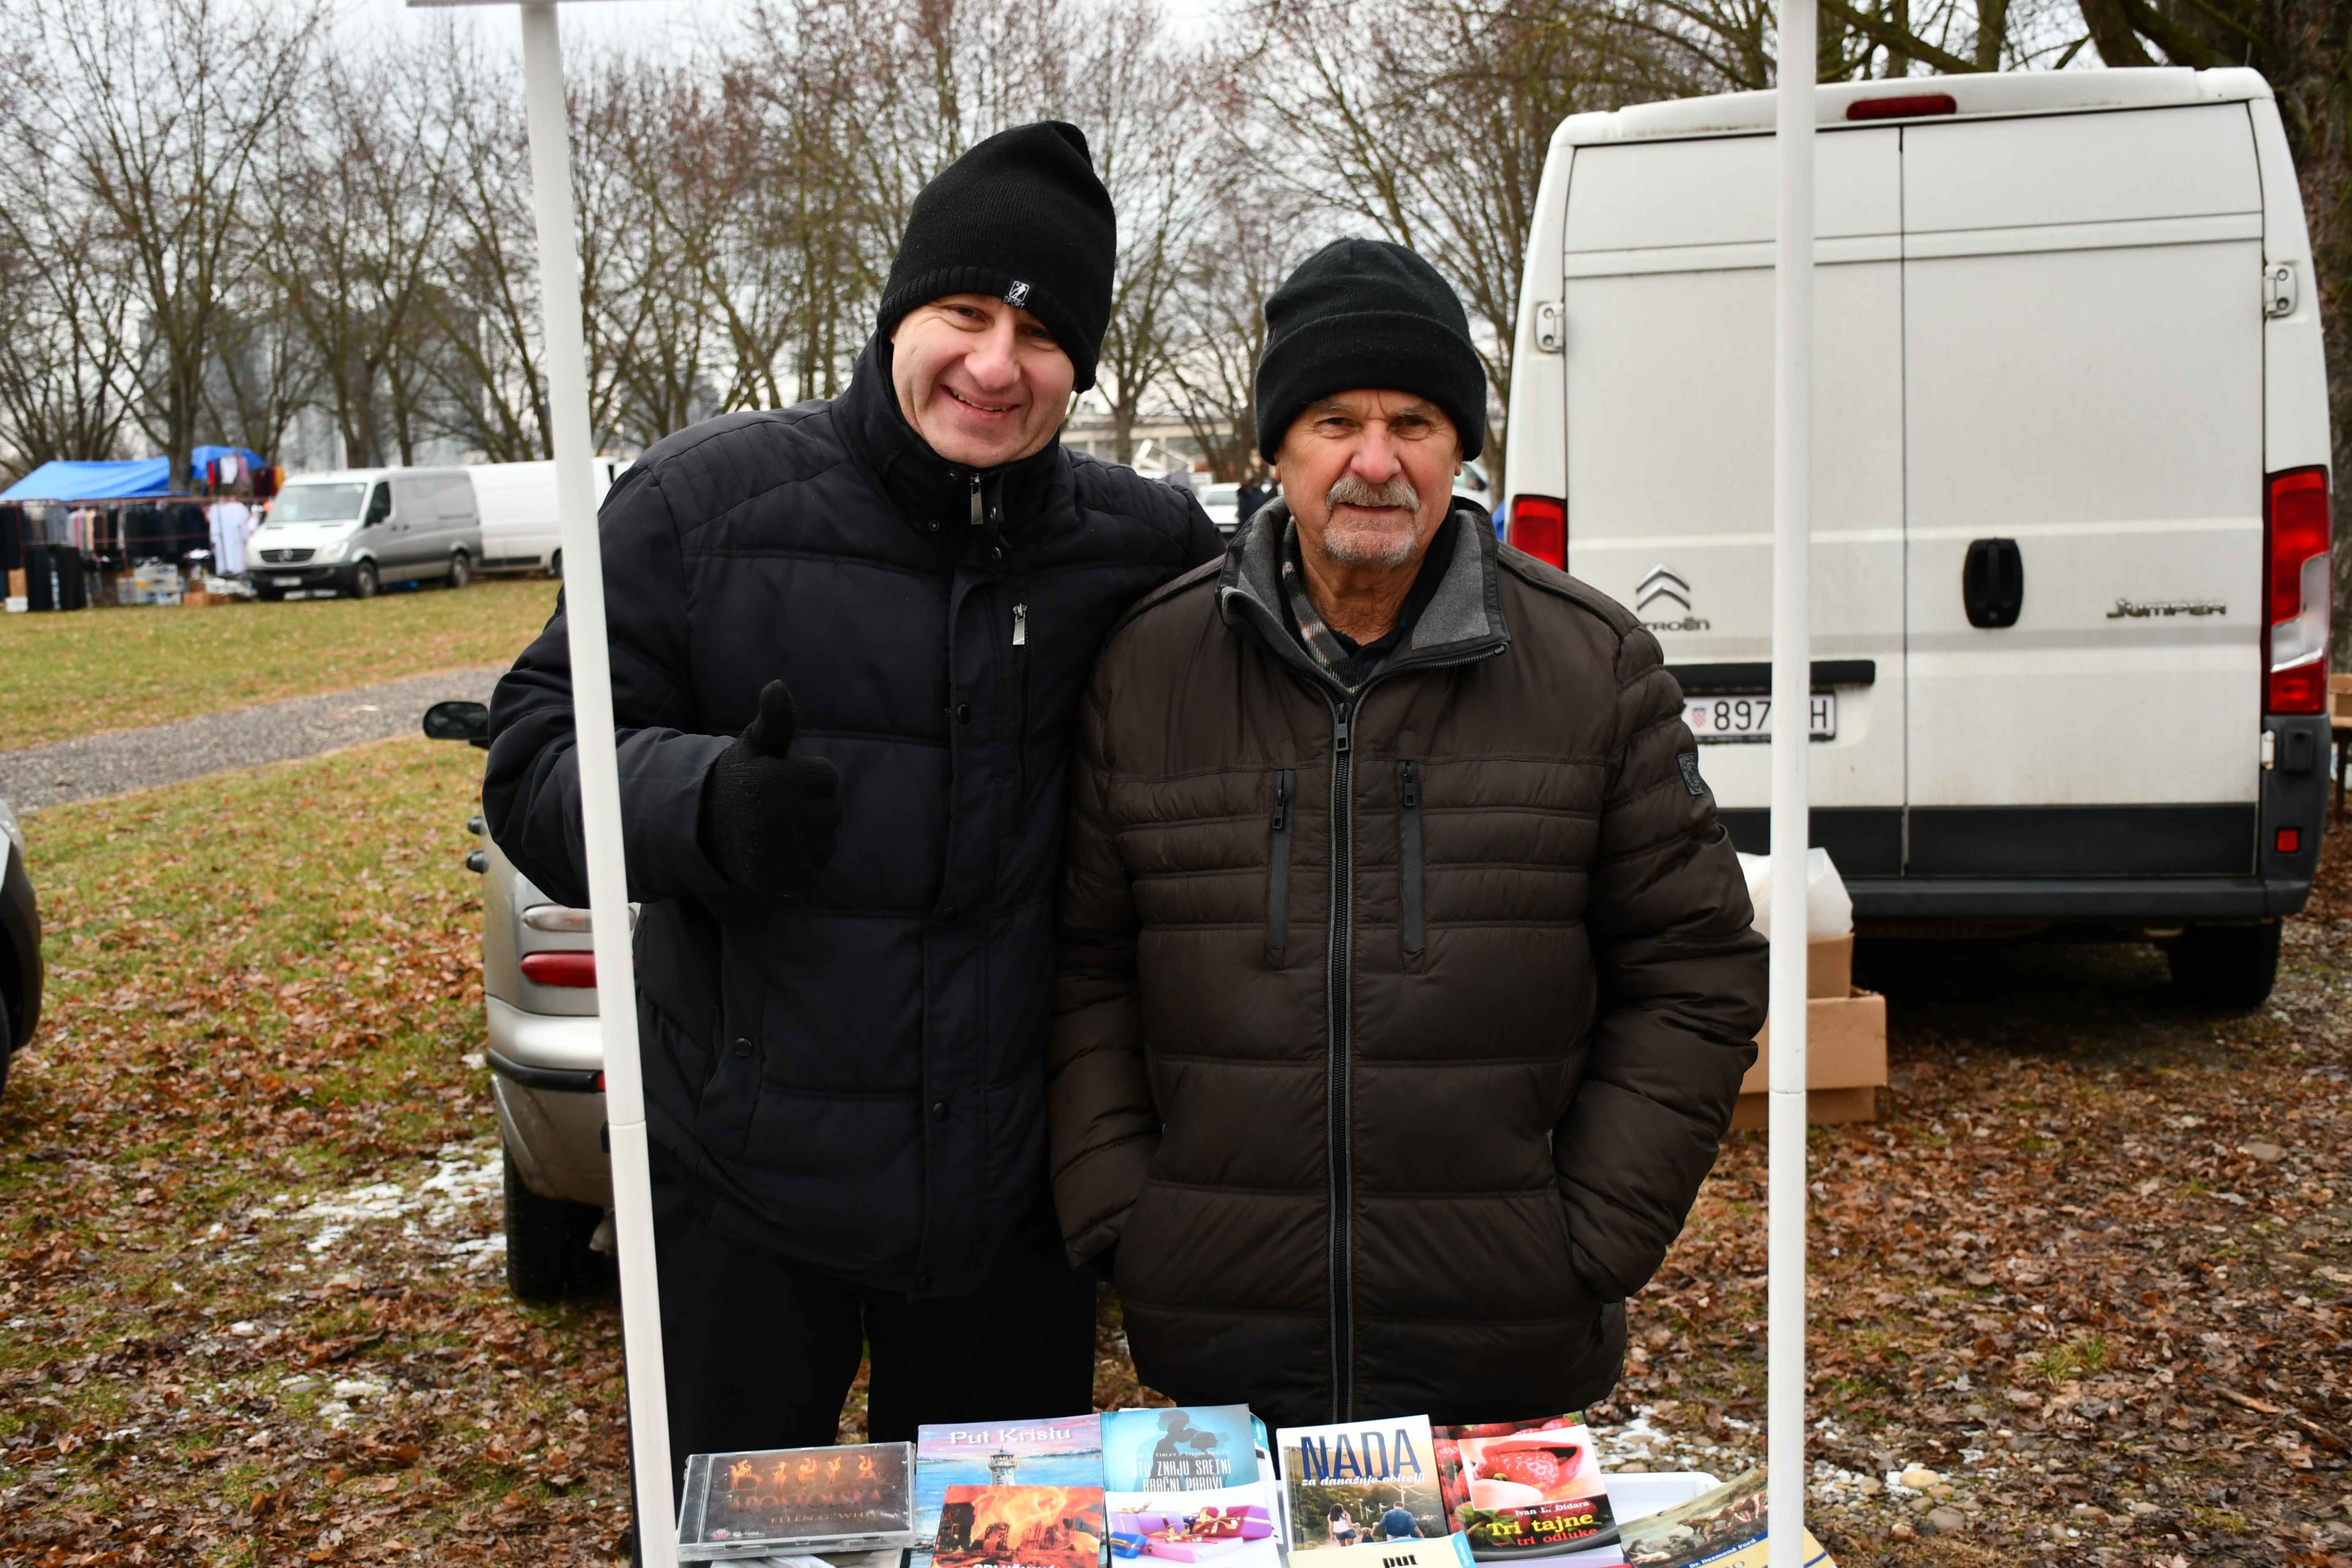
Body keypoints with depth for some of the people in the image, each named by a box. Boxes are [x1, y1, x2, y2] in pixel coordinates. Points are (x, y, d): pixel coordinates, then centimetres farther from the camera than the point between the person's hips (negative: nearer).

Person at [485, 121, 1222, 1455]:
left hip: (1013, 1186, 2)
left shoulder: (1142, 547, -4)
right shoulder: (707, 499, -9)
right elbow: (534, 764, -8)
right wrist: (703, 804, -27)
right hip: (743, 1185, -1)